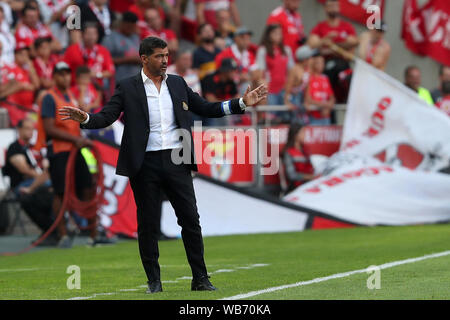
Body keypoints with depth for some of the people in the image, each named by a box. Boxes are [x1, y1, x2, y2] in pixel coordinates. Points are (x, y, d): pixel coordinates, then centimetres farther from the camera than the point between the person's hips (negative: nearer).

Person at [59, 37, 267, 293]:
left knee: (191, 219, 1)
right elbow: (106, 117, -5)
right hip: (145, 164, -3)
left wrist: (242, 103, 8)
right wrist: (85, 119, -26)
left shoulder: (178, 84, 11)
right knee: (148, 224, 2)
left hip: (176, 162, 3)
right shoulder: (128, 88, 1)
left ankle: (200, 279, 7)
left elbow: (205, 108, 15)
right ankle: (154, 281, 12)